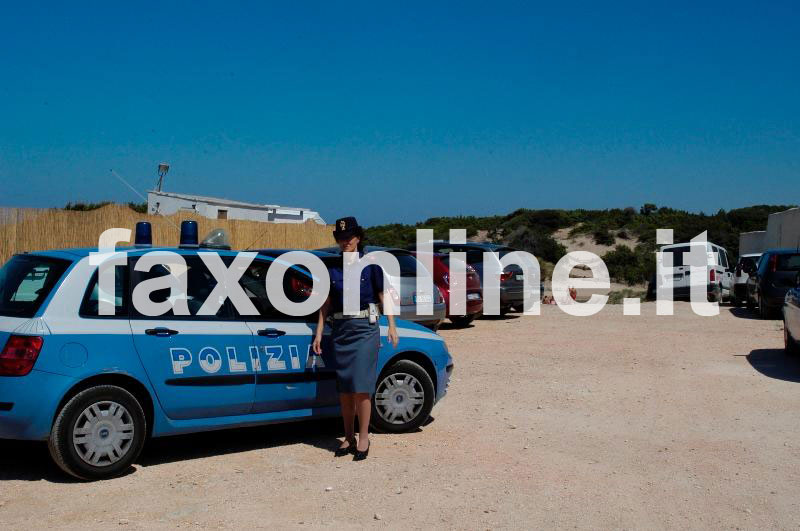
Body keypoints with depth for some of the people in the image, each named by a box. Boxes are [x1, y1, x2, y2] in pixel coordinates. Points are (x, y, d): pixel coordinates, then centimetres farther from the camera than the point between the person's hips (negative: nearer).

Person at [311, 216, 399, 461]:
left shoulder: (370, 265, 0)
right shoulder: (332, 268, 9)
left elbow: (383, 297, 5)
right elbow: (326, 304, 12)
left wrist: (391, 326, -2)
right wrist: (319, 333, 7)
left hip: (365, 328, -3)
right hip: (340, 330, 3)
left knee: (361, 386, -9)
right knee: (344, 388, 6)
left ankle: (363, 438, 1)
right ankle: (348, 438, 16)